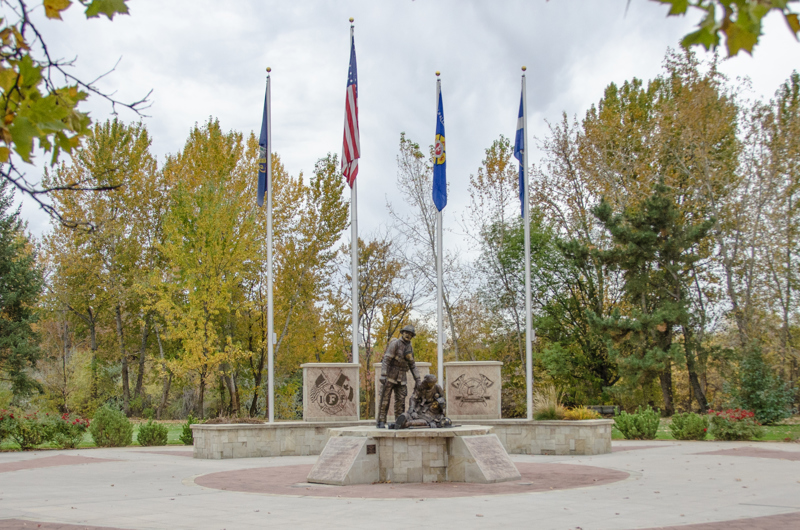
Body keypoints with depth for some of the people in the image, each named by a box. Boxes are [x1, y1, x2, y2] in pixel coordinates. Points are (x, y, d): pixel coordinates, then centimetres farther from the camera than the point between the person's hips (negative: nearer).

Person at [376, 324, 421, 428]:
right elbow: (386, 359, -18)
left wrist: (417, 379, 8)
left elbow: (412, 365, 15)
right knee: (384, 399, -5)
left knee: (400, 400, 1)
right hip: (389, 376, -6)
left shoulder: (410, 349, 9)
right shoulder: (395, 344, -12)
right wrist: (383, 375, -26)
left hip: (400, 378, 6)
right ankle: (380, 422, -2)